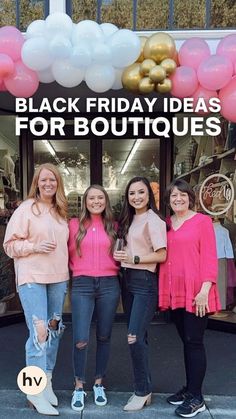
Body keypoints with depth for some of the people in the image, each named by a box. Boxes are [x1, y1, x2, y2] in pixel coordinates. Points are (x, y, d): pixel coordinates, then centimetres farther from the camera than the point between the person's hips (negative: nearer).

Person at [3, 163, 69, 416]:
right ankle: (36, 391, 8)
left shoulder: (61, 211, 10)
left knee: (54, 330, 12)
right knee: (39, 332, -8)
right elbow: (10, 244, -5)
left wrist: (66, 267, 7)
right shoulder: (26, 209, -5)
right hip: (32, 278, -6)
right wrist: (34, 246, -19)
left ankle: (47, 382, 29)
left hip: (58, 278, 6)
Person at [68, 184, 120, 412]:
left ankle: (98, 384, 31)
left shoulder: (113, 226, 9)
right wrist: (78, 269, 1)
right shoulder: (74, 224, 3)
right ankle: (79, 386, 18)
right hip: (82, 285, -2)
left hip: (109, 285, 2)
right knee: (80, 340, -5)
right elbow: (68, 254, 7)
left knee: (104, 337, 12)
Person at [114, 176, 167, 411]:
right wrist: (122, 257, 2)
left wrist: (133, 259, -18)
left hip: (144, 282, -8)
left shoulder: (153, 220, -10)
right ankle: (143, 387, 29)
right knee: (138, 337, 15)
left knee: (135, 337, -10)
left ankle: (143, 391, 9)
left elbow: (162, 255, -15)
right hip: (128, 280, 8)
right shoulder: (129, 220, 13)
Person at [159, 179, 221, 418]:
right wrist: (163, 290, 6)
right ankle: (189, 388, 29)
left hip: (195, 292, -5)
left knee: (194, 342, 2)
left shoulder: (202, 221, -4)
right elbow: (163, 257, 11)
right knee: (185, 341, 15)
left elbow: (209, 257, -9)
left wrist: (204, 290, -16)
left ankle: (196, 398, 15)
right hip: (174, 292, 5)